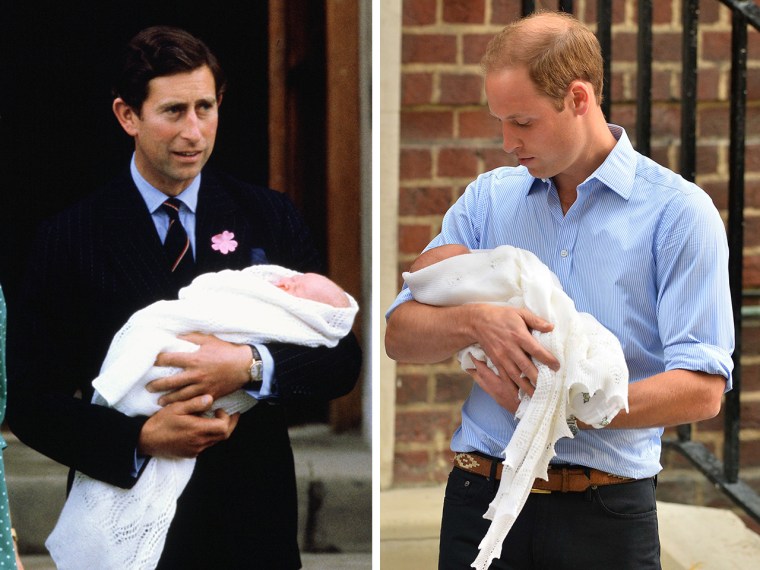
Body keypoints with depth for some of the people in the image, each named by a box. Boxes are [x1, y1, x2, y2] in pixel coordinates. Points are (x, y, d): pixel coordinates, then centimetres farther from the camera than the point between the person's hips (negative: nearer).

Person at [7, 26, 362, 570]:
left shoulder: (271, 217, 0)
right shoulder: (70, 239, -5)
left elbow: (343, 360, -2)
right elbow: (31, 402, -5)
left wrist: (252, 367, -20)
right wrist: (142, 438, -20)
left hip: (253, 524, 2)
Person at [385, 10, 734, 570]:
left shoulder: (678, 210, -4)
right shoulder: (487, 199, 10)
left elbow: (703, 389, -11)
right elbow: (400, 335, 5)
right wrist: (477, 320, -16)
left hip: (605, 512, -3)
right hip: (482, 496, 3)